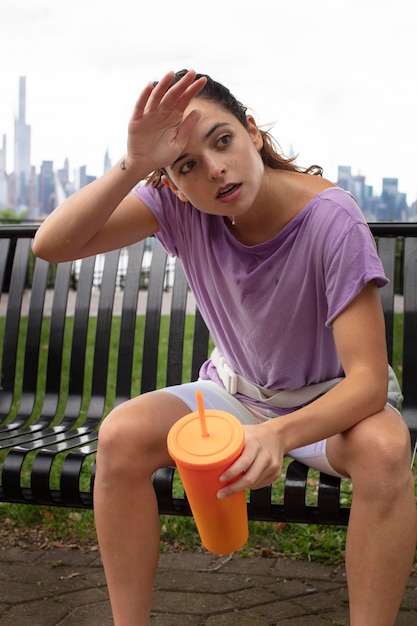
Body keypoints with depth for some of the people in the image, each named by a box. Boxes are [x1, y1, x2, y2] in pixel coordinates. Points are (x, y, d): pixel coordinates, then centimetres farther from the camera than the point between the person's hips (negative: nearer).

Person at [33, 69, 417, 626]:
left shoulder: (331, 220, -26)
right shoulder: (177, 204, -16)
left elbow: (369, 380, -29)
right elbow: (51, 245, -26)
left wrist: (281, 433, -47)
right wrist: (133, 166, -40)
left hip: (328, 402, -2)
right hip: (235, 393, 3)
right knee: (121, 436, -24)